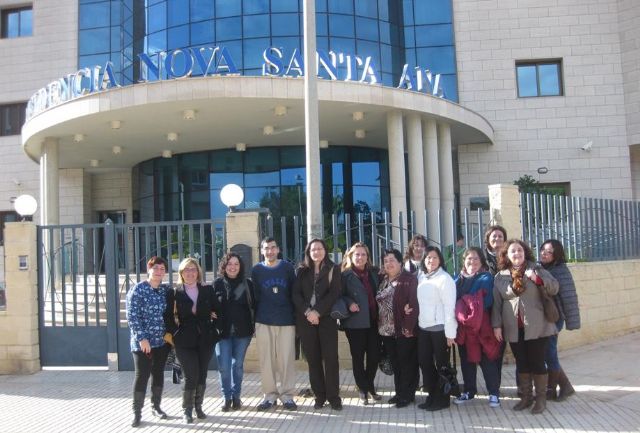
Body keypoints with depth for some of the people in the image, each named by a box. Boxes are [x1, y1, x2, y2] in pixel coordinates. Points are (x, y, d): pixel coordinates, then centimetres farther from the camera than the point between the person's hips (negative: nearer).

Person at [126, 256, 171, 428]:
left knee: (158, 373, 12)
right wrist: (141, 338, -17)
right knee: (142, 375, -2)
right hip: (142, 341, -4)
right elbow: (132, 316, -13)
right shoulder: (138, 289, -8)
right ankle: (137, 412, 9)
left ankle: (156, 406, 26)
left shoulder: (166, 290, 6)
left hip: (162, 341, 5)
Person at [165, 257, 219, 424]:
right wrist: (174, 332, -8)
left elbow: (217, 310, 9)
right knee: (191, 376, -7)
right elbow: (168, 316, -1)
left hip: (205, 339, 3)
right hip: (185, 341, -3)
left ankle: (198, 406, 25)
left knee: (202, 375, 9)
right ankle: (187, 410, 10)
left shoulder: (208, 290, 6)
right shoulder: (174, 292, 0)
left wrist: (213, 328, 3)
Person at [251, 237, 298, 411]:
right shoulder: (257, 270, 5)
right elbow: (255, 296, 8)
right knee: (266, 359, 4)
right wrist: (255, 318, 5)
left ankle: (287, 395, 11)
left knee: (286, 359, 1)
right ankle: (270, 395, 15)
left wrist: (296, 316, 4)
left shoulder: (287, 267, 5)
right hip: (263, 322, 1)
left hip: (286, 320, 0)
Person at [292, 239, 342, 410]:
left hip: (326, 318, -2)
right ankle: (319, 395, 12)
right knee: (313, 358, 4)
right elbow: (296, 293, 2)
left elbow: (334, 293, -5)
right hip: (305, 319, 2)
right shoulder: (302, 271, 11)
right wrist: (307, 312, -13)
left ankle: (333, 396, 2)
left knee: (330, 357, -5)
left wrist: (317, 312, -14)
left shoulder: (333, 269, 5)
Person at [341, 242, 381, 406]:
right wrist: (349, 303, -21)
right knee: (358, 357, 5)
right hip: (355, 323, -4)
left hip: (373, 322, 4)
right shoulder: (346, 275, -4)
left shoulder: (373, 273, 11)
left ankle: (370, 386, 27)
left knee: (374, 355, 7)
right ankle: (363, 389, 19)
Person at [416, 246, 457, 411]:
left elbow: (449, 307, -14)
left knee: (441, 364, 5)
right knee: (424, 362, 12)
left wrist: (450, 333, -16)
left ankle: (442, 399, 18)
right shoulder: (421, 277, 8)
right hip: (423, 327, 7)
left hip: (440, 328, -6)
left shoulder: (444, 278, -11)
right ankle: (432, 395, 26)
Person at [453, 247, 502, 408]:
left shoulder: (486, 278, -2)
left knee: (487, 360, -1)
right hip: (463, 326, 5)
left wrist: (467, 304, -19)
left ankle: (494, 393, 8)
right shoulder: (458, 278, 11)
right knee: (466, 360, 12)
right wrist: (460, 312, -8)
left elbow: (487, 301, -14)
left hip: (481, 326, -4)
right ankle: (469, 391, 23)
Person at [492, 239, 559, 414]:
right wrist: (496, 325, 2)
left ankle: (541, 398, 13)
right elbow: (496, 303, 7)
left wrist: (537, 279, -21)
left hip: (536, 327, -2)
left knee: (537, 363, 1)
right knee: (521, 364, 8)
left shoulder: (536, 269, 2)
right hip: (514, 329, 2)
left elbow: (554, 288, -5)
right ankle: (526, 397, 20)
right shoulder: (500, 277, 6)